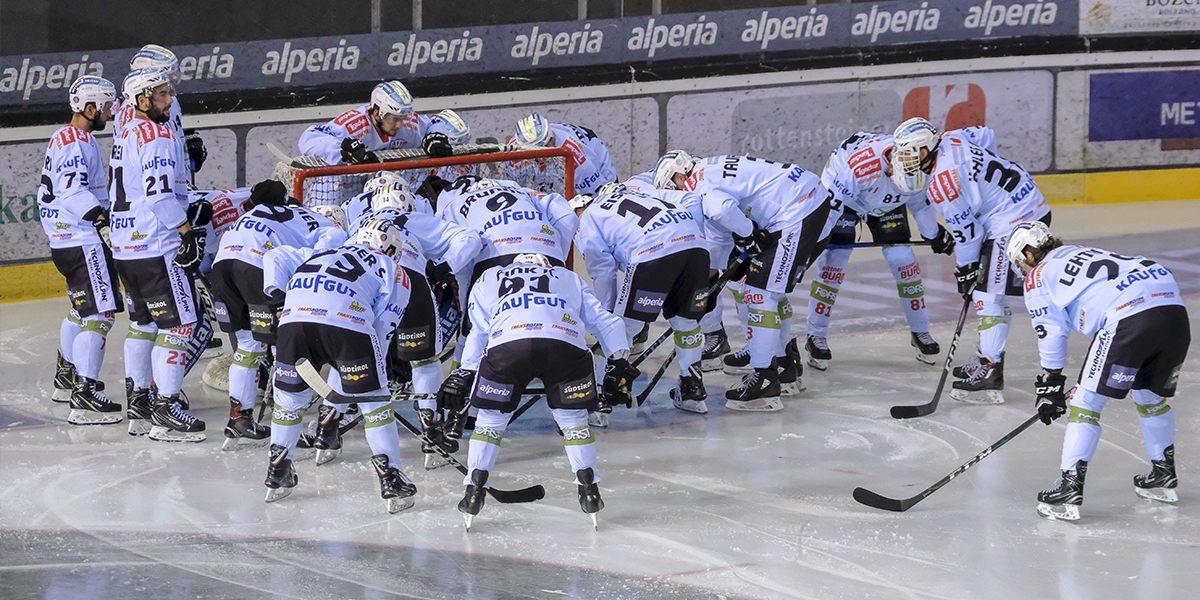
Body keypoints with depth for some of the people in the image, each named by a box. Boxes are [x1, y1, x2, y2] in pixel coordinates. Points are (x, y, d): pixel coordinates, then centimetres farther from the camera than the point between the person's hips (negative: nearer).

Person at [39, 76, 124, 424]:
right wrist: (102, 221, -34)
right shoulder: (78, 141, -15)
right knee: (99, 315, -15)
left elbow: (49, 192, 27)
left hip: (64, 242, 11)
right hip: (84, 242, -11)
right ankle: (85, 398, -22)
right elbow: (75, 191, -27)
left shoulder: (62, 138, 17)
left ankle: (66, 377, 41)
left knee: (83, 309, 27)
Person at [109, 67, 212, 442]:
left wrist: (188, 211, 15)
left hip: (126, 246, 10)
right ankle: (165, 411, -10)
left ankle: (138, 405, 23)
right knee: (178, 323, -7)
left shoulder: (126, 134, 17)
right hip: (155, 246, -10)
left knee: (144, 321, 18)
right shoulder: (156, 134, -13)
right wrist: (188, 232, -17)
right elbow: (159, 191, -22)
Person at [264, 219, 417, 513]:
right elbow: (382, 327, 17)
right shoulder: (395, 274, 27)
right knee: (373, 398, 12)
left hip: (294, 317, 4)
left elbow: (278, 255, 32)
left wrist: (275, 292, 22)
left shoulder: (325, 254, 40)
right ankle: (391, 481, 8)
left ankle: (277, 477, 27)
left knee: (290, 393, 23)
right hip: (347, 322, -3)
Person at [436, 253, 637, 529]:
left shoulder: (488, 279, 36)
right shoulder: (569, 278, 39)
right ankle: (589, 491, 19)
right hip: (566, 345, 1)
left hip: (507, 345, -1)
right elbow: (605, 322, 32)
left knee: (491, 418, 19)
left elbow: (479, 333, 24)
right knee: (572, 417, 22)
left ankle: (473, 493, 17)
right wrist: (620, 366, 33)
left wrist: (463, 375, 26)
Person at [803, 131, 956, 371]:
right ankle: (816, 337, -4)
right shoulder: (862, 165, -44)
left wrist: (935, 234, 13)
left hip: (887, 202, 5)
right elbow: (831, 200, -34)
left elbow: (920, 200, 0)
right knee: (833, 260, -15)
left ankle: (920, 333, 10)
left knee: (902, 258, -5)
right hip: (841, 193, -5)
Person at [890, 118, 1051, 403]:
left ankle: (990, 375, -11)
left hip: (1015, 224, -10)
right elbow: (987, 137, 23)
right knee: (994, 291, 19)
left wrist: (965, 270, -2)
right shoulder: (951, 139, 4)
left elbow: (966, 231, -15)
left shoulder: (941, 183, -20)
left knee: (990, 294, -9)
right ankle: (989, 357, 27)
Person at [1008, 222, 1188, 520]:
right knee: (1150, 395, 28)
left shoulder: (1038, 276, 16)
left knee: (1086, 402, 2)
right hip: (1175, 307, 7)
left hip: (1130, 316, -7)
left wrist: (1049, 387, 20)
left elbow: (1051, 334, 12)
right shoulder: (1083, 253, 37)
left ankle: (1070, 488, -2)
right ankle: (1164, 475, 38)